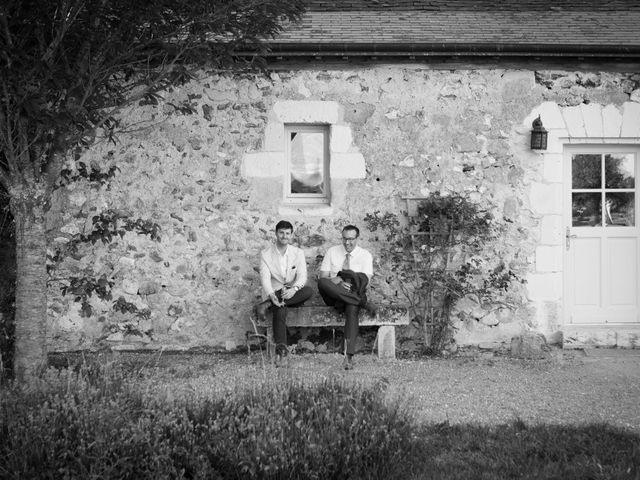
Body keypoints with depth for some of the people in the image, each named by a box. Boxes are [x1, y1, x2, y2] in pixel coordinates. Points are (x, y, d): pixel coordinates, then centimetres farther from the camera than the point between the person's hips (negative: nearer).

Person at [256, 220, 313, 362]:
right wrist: (271, 295, -31)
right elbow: (265, 277, -11)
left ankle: (267, 305, -33)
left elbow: (302, 276, -5)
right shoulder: (265, 254, 1)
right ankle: (281, 348, -40)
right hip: (274, 293, -2)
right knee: (280, 309, -36)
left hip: (293, 294, 2)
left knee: (309, 291, -30)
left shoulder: (298, 253, 6)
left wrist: (294, 289, -29)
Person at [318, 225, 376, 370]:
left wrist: (339, 278, -22)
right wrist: (337, 282, -21)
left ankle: (349, 356, -45)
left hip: (353, 293, -1)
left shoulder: (365, 255, 7)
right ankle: (362, 302, -34)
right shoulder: (332, 252, 11)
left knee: (352, 308, -37)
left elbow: (365, 280, -7)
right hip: (333, 297, 1)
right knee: (322, 282, -33)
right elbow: (323, 277, 2)